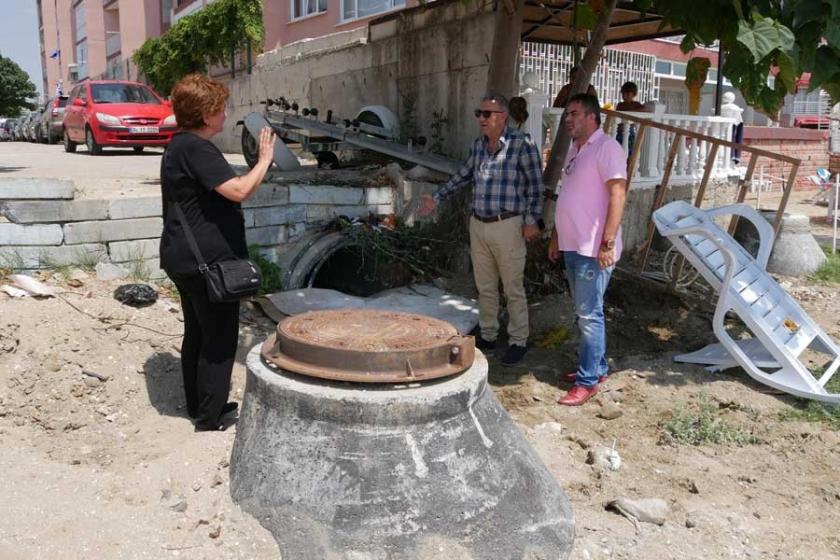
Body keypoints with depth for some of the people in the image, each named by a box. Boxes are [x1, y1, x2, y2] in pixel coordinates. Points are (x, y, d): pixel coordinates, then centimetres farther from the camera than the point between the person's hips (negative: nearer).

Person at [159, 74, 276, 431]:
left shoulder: (178, 146, 16)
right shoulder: (197, 149, -17)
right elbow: (239, 190, -27)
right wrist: (265, 159, -15)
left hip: (184, 258, 11)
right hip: (208, 260, -11)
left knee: (197, 333, 18)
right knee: (220, 340, -2)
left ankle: (197, 405, 30)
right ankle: (209, 421, 5)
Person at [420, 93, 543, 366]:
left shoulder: (521, 144, -10)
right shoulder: (478, 145, 9)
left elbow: (535, 184, -7)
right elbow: (463, 175, 23)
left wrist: (531, 220, -12)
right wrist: (437, 198, 26)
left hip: (507, 225, -6)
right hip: (478, 224, 6)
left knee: (513, 289, 3)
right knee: (484, 286, 14)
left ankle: (518, 341, 16)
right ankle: (487, 336, 28)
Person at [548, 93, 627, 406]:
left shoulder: (606, 148, -11)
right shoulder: (575, 149, 17)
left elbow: (617, 195, -18)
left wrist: (607, 243, -23)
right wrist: (556, 237, 22)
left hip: (592, 249, -9)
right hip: (572, 247, 9)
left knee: (589, 314, -4)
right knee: (585, 312, 16)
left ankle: (588, 380, 4)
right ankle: (597, 366, 28)